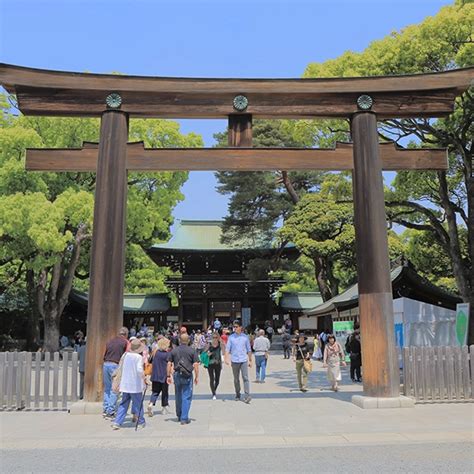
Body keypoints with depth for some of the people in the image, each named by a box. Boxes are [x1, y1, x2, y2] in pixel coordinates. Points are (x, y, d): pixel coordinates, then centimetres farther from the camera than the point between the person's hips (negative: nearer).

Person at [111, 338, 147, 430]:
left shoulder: (125, 355, 3)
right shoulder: (139, 357, -15)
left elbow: (121, 365, 13)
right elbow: (139, 370, -26)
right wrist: (144, 377, -13)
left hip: (125, 384, 5)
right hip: (135, 385, -5)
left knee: (123, 404, 13)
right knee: (138, 404, 10)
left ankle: (117, 422, 5)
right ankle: (141, 422, 20)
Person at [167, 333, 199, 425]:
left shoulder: (174, 350, 4)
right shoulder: (192, 351, -3)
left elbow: (169, 364, 3)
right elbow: (195, 365, -6)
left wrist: (168, 376, 8)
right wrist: (197, 376, 0)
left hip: (177, 375, 3)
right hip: (187, 376, -3)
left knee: (178, 396, 17)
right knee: (186, 397, 2)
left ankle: (179, 416, 30)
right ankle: (184, 418, -1)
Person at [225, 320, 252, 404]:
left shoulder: (245, 337, 4)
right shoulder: (231, 337, 3)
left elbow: (249, 350, 10)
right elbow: (227, 348, 0)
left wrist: (250, 360, 10)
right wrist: (226, 358, -14)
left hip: (244, 360, -1)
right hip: (234, 361, 1)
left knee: (245, 378, -10)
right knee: (236, 379, 10)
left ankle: (247, 395, -11)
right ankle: (237, 395, 23)